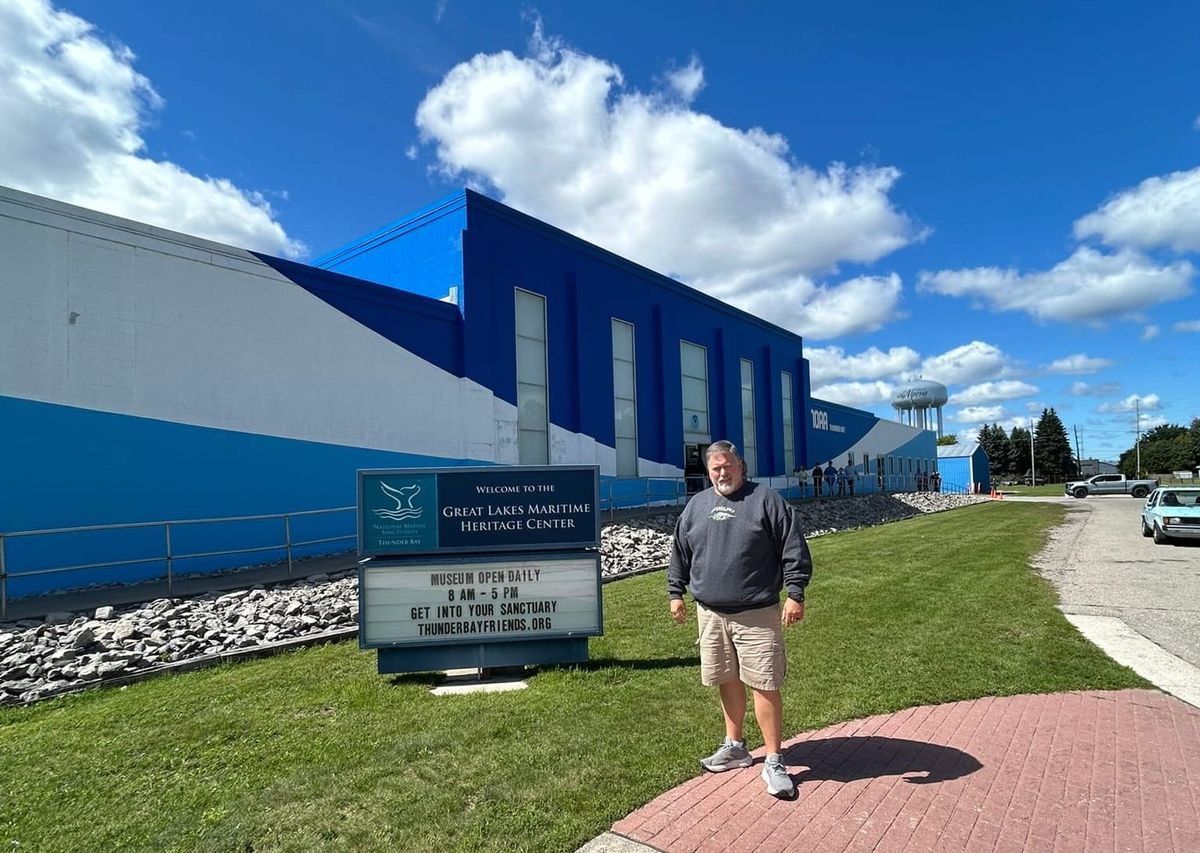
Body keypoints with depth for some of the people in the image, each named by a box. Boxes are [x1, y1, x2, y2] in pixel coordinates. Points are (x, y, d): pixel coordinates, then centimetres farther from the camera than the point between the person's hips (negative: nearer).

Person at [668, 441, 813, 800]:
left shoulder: (766, 499, -4)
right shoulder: (696, 506, 10)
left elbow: (794, 550, -6)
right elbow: (679, 553, 16)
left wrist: (795, 594, -12)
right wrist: (675, 593, 15)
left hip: (757, 614, -4)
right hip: (710, 613, 4)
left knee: (764, 685, -2)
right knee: (728, 680, 15)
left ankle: (773, 762, 12)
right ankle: (734, 746, 33)